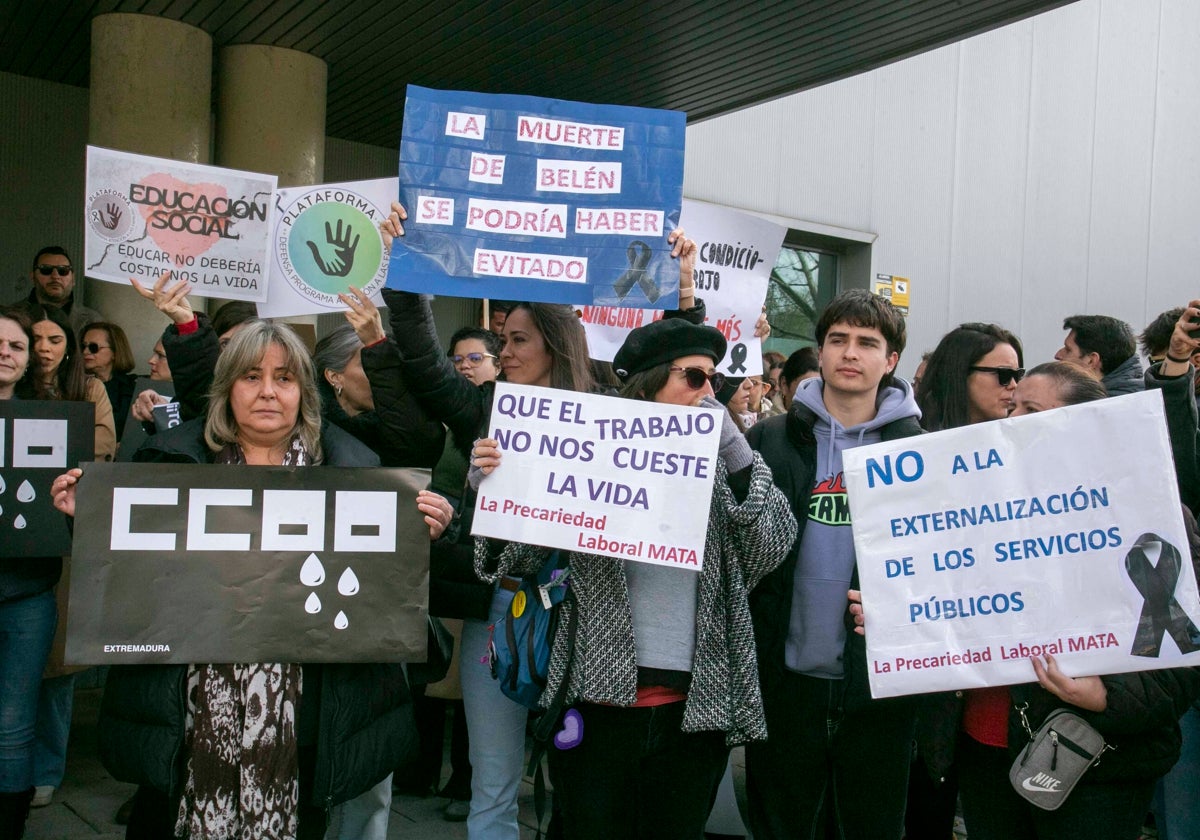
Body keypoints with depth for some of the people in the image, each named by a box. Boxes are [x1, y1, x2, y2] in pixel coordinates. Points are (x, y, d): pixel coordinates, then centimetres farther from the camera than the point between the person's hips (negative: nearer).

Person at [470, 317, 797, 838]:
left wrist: (734, 447, -13)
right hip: (600, 695, -2)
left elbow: (774, 545, -5)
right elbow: (524, 555, 2)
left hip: (695, 703, 2)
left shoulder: (718, 464, 8)